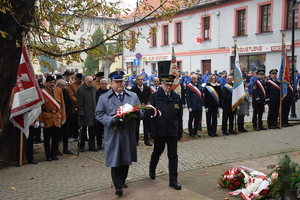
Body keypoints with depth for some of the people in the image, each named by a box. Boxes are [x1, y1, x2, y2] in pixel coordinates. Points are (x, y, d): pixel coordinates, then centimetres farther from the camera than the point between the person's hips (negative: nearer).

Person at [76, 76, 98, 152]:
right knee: (83, 131, 6)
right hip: (85, 113, -5)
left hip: (93, 113, 5)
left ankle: (92, 146, 19)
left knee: (93, 130, 10)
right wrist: (81, 114, -15)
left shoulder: (94, 88, 8)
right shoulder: (80, 89, -11)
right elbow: (79, 103, -13)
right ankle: (82, 146, 19)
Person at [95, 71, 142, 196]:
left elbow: (141, 112, 9)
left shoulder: (133, 96, 9)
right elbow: (99, 114, -1)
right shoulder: (104, 98, 2)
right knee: (115, 159, -3)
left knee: (126, 159, 13)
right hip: (113, 133, -3)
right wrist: (112, 120, -17)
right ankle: (118, 185, 7)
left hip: (128, 133, 3)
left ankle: (122, 181, 31)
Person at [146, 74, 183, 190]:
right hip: (159, 132, -2)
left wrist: (180, 131, 6)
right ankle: (152, 170, 45)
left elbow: (179, 116, 7)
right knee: (157, 152, 18)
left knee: (173, 156, 3)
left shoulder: (176, 98, 3)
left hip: (173, 132, 2)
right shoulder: (154, 97, -7)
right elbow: (149, 115, -9)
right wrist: (152, 131, -14)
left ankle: (173, 180, 11)